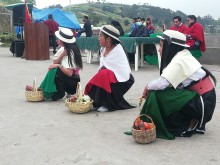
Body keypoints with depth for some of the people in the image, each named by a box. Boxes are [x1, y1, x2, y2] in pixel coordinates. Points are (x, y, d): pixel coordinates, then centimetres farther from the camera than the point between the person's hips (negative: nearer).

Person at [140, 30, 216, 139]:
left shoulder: (179, 60, -18)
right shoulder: (183, 56, 9)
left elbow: (161, 83, -26)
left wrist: (148, 87, -7)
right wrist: (150, 87, 0)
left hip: (202, 103, -9)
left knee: (158, 94, -15)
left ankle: (190, 126, -2)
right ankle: (194, 122, 13)